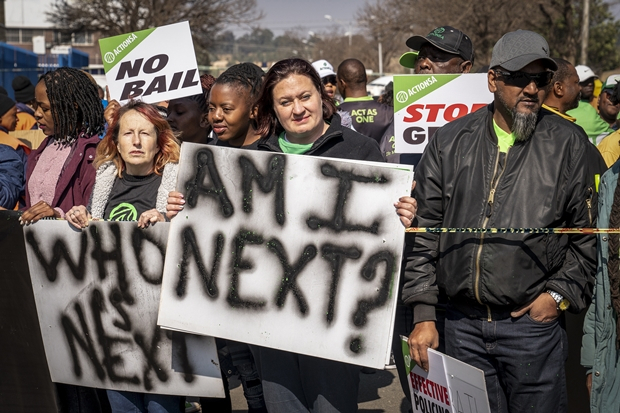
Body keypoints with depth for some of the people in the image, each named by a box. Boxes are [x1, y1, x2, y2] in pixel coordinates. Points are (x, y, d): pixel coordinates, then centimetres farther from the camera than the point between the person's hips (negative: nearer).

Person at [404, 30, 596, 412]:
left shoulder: (567, 144, 1)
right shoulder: (452, 142, 5)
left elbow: (587, 234, 4)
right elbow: (424, 231, 6)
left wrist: (560, 295, -5)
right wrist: (424, 314, 1)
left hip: (533, 323, -2)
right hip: (463, 326, 2)